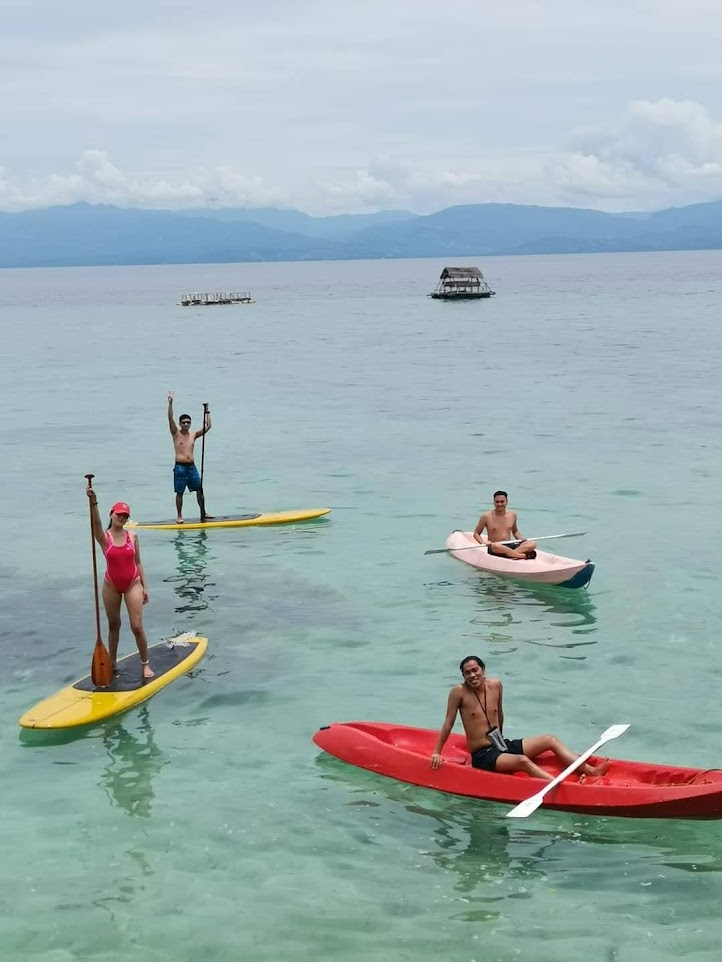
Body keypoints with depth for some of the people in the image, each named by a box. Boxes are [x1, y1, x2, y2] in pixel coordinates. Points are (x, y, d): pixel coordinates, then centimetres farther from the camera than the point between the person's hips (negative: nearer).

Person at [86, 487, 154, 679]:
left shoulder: (132, 536, -2)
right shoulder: (104, 537, -8)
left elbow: (138, 562, 4)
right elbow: (96, 522, -29)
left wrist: (144, 586, 2)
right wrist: (93, 501, -46)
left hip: (132, 584, 0)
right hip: (112, 585, 0)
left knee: (137, 627, -4)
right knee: (113, 626, 13)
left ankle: (145, 664, 9)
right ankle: (112, 663, 25)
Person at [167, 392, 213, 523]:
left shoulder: (193, 435, 10)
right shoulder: (176, 434, -1)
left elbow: (207, 426, 10)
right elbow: (170, 418, -13)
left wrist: (207, 412, 8)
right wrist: (170, 403, -22)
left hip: (191, 466, 4)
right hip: (180, 467, -4)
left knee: (199, 490, 4)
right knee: (179, 492, 2)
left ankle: (203, 513, 14)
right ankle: (179, 516, 11)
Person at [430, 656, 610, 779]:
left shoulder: (495, 685, 5)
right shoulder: (459, 692, -11)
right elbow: (448, 724, -6)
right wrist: (437, 752, -5)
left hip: (503, 745, 7)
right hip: (482, 756, -7)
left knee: (551, 740, -4)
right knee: (522, 761, -33)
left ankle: (591, 771, -15)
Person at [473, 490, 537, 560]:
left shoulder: (512, 515, 9)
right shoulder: (487, 517, -2)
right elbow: (476, 533, 4)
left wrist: (520, 539, 5)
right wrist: (483, 543, -15)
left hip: (510, 546, 4)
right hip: (493, 549, -4)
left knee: (533, 544, -19)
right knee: (496, 546, -42)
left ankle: (510, 554, -39)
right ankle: (524, 555, -34)